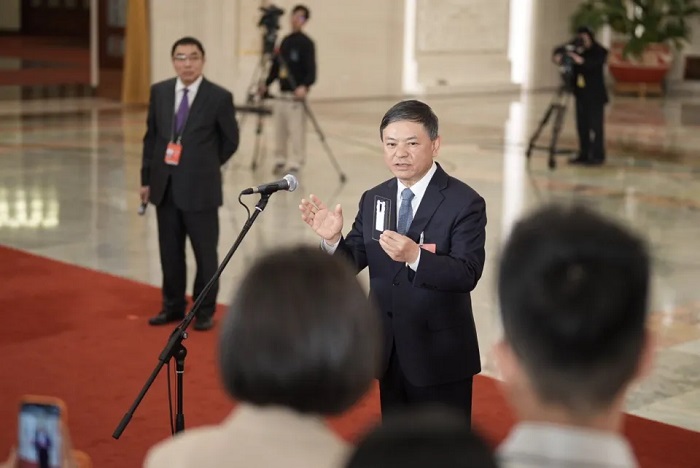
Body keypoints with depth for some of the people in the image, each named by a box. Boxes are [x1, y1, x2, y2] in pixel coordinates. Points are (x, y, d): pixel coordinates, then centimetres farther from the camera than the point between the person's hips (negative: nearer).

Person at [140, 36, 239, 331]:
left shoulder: (219, 97, -9)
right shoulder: (159, 92, 4)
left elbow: (230, 141, 2)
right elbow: (151, 136, 10)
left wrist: (203, 167, 7)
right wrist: (146, 178, 7)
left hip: (200, 188, -4)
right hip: (165, 187, 4)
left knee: (205, 252, 6)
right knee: (170, 251, 13)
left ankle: (204, 311, 20)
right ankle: (173, 306, 28)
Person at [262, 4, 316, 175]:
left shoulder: (306, 43, -6)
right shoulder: (285, 41, 15)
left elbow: (311, 68, -15)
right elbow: (276, 65, 19)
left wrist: (305, 86, -31)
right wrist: (267, 83, 12)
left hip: (296, 95, -7)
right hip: (282, 94, 7)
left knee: (296, 130, -8)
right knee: (280, 130, 9)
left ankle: (295, 163, -4)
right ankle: (280, 160, 17)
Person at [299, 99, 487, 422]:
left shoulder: (464, 203, -12)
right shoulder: (373, 200, 6)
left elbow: (468, 274, -21)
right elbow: (350, 264, 4)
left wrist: (415, 256, -36)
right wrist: (332, 238, -16)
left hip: (440, 358, -5)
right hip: (390, 353, 6)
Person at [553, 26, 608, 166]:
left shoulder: (600, 51, -9)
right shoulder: (576, 49, 5)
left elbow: (595, 62, -28)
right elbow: (561, 50, -2)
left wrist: (581, 60, -46)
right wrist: (558, 55, -26)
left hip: (595, 95, -6)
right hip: (581, 94, 6)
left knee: (596, 126, -6)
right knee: (582, 126, 8)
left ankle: (598, 156, -3)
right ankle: (584, 155, 15)